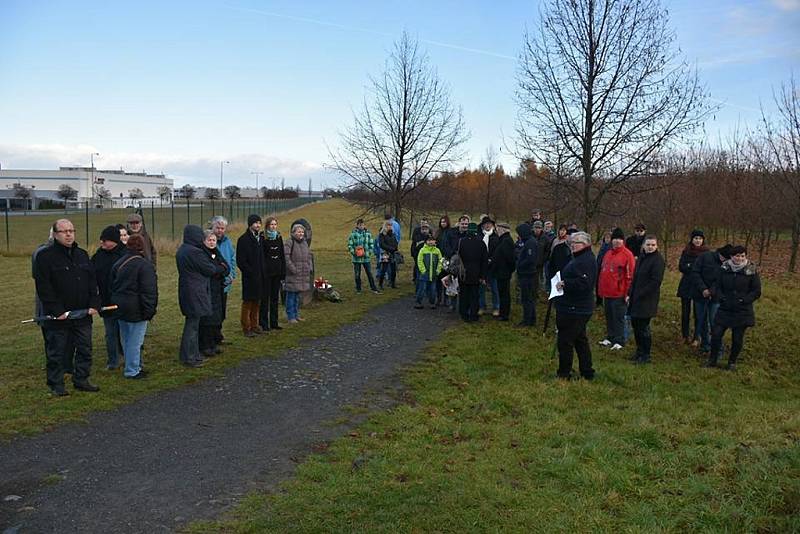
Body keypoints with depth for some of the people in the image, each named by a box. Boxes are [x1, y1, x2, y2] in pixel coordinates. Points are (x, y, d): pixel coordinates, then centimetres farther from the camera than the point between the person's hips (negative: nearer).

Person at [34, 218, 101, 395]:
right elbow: (43, 286, -12)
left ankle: (81, 380, 23)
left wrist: (94, 304, 0)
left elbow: (93, 281, 12)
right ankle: (56, 384, 17)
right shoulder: (45, 256, -7)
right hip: (58, 317, -5)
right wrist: (56, 311, -17)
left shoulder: (82, 255, 12)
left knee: (85, 349, 11)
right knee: (57, 352, 5)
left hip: (83, 314, 5)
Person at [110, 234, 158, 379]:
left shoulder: (118, 263, 10)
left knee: (126, 340, 16)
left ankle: (133, 367, 27)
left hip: (120, 308, 8)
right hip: (136, 310, -8)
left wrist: (116, 303, 22)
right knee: (135, 341, 0)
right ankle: (132, 371, 5)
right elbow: (149, 291, -17)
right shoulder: (144, 265, -14)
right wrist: (149, 310, -13)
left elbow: (112, 286, 16)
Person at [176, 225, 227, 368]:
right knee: (193, 325, -2)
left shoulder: (181, 250, 11)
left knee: (192, 324, 17)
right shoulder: (194, 252, -20)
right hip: (195, 293, -10)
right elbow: (209, 269, -12)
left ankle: (193, 354, 26)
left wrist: (216, 266, 7)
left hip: (185, 290, 10)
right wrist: (221, 268, 6)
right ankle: (189, 357, 5)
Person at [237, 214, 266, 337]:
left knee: (257, 302, 12)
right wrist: (250, 272, -15)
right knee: (248, 302, -2)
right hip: (249, 277, -7)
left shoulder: (260, 238, 13)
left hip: (259, 276, 7)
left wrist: (263, 271, 10)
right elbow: (240, 261, -13)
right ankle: (246, 328, 4)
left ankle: (254, 325, 21)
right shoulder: (243, 239, -10)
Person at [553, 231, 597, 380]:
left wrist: (564, 284, -24)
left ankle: (564, 374, 8)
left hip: (574, 310, -11)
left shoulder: (586, 261, -19)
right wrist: (563, 282, 12)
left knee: (565, 341, -2)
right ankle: (587, 372, 27)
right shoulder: (580, 258, 15)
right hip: (578, 308, 11)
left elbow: (583, 284, -29)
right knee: (580, 340, 18)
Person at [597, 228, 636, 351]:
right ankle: (610, 337, 27)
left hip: (619, 293, -7)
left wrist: (628, 293, -13)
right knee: (609, 316, 15)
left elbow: (630, 275, -11)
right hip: (607, 293, 7)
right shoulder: (608, 254, 13)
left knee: (618, 317, 0)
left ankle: (619, 341, 9)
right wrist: (601, 290, 16)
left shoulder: (627, 254, -9)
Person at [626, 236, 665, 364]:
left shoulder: (658, 260, -12)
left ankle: (645, 356, 11)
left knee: (643, 327, -2)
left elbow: (656, 281, -18)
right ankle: (639, 350, 30)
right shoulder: (642, 257, 14)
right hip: (635, 298, 8)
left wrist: (640, 295, -18)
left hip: (647, 300, -8)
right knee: (635, 324, 15)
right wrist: (630, 294, 11)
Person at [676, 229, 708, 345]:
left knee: (698, 313, 2)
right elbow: (681, 267, -7)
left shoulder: (707, 252, 0)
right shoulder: (686, 251, 2)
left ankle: (696, 337, 13)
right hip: (686, 285, 1)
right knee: (685, 311, 7)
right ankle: (685, 335, 20)